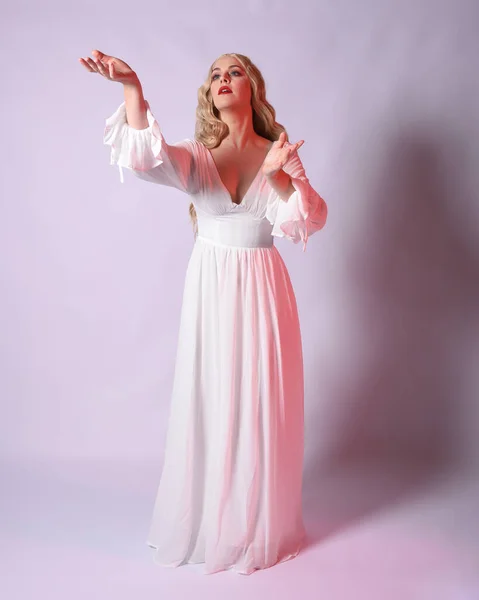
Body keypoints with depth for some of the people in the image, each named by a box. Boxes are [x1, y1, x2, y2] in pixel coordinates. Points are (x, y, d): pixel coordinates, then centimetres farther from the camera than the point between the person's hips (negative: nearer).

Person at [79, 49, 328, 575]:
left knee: (262, 406, 5)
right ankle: (205, 522, 27)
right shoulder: (198, 155, 2)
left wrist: (276, 176, -27)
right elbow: (149, 157, -21)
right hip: (210, 288, 0)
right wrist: (132, 88, -36)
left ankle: (259, 525, 25)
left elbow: (311, 219, -10)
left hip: (262, 289, 0)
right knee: (207, 402, 6)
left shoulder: (281, 156, 3)